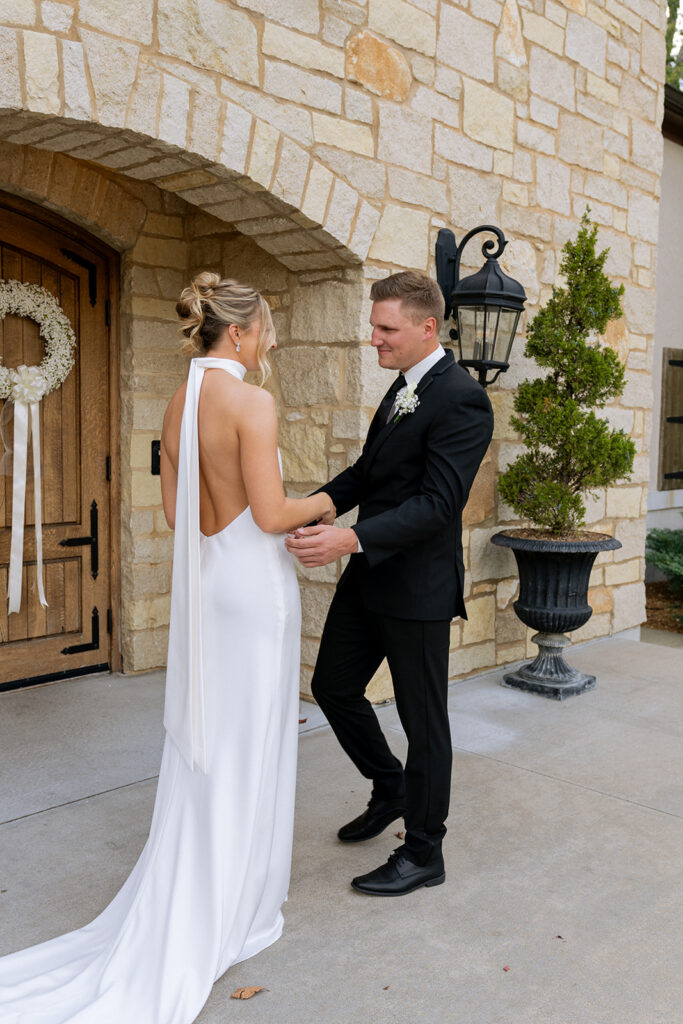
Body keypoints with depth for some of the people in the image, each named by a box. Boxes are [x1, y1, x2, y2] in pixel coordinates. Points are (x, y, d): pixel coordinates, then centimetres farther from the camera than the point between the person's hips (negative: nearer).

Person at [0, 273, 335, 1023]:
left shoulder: (178, 404, 7)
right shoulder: (252, 403, -17)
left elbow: (175, 509, 11)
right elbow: (270, 514, -19)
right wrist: (317, 505, 0)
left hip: (200, 576, 8)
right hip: (253, 581, -8)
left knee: (201, 746, 17)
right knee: (247, 750, 6)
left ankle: (182, 909, 28)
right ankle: (231, 914, 22)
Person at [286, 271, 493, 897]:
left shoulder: (461, 399, -17)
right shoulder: (404, 387, 12)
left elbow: (438, 502, -25)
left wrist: (352, 538, -34)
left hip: (416, 586, -9)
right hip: (368, 575, 9)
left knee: (423, 719, 6)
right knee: (333, 687, 16)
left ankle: (423, 854, 24)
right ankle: (391, 789, 40)